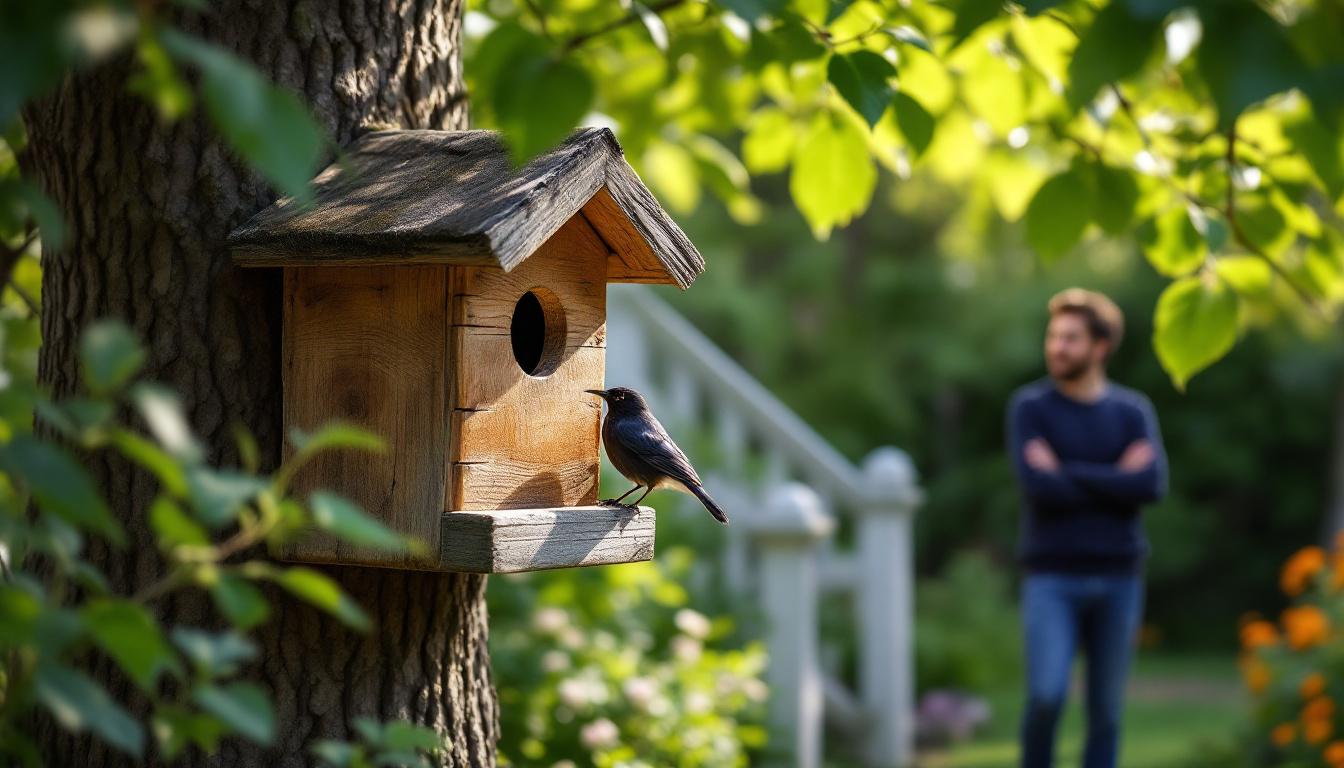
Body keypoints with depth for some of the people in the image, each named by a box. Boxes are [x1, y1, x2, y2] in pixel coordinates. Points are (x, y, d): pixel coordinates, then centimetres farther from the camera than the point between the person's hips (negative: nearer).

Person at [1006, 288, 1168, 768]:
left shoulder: (1133, 411, 7)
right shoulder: (1030, 407, 1)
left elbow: (1152, 485, -10)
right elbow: (1039, 486, -13)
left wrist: (1067, 473, -11)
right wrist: (1115, 481, -7)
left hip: (1118, 578, 2)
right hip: (1053, 578, -2)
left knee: (1106, 709, 5)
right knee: (1047, 694, -16)